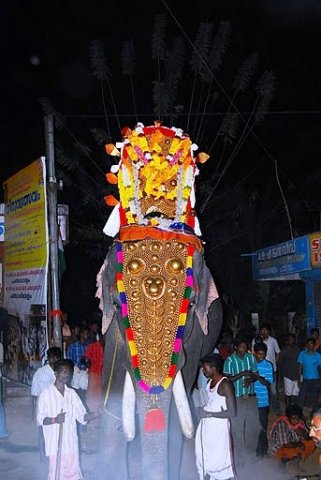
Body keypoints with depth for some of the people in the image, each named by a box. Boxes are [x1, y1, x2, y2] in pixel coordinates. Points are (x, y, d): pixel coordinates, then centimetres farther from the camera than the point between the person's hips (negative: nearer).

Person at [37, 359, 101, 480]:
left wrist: (96, 414, -11)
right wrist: (54, 420, -25)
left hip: (71, 443, 4)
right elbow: (40, 419, -7)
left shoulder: (72, 394, 10)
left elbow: (82, 416, 8)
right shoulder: (46, 394, -4)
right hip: (55, 444, -4)